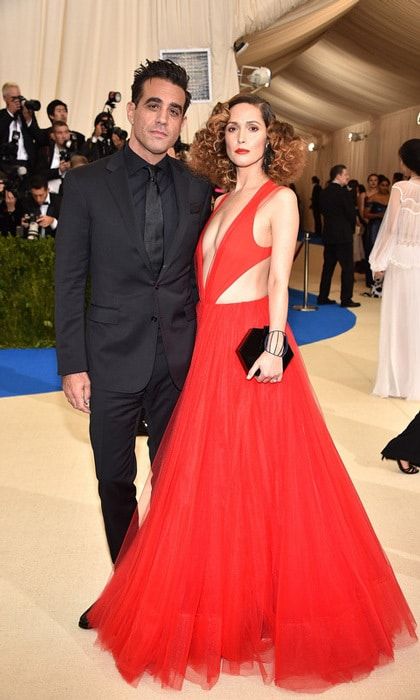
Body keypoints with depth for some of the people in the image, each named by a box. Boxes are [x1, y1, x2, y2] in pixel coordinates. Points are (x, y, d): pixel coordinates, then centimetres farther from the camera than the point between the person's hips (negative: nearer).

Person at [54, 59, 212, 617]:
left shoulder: (198, 189, 5)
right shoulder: (87, 184, -2)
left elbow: (200, 273, 10)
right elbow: (68, 280, -3)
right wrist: (72, 364, -7)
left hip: (179, 360, 2)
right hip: (112, 360, -1)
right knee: (116, 482, 12)